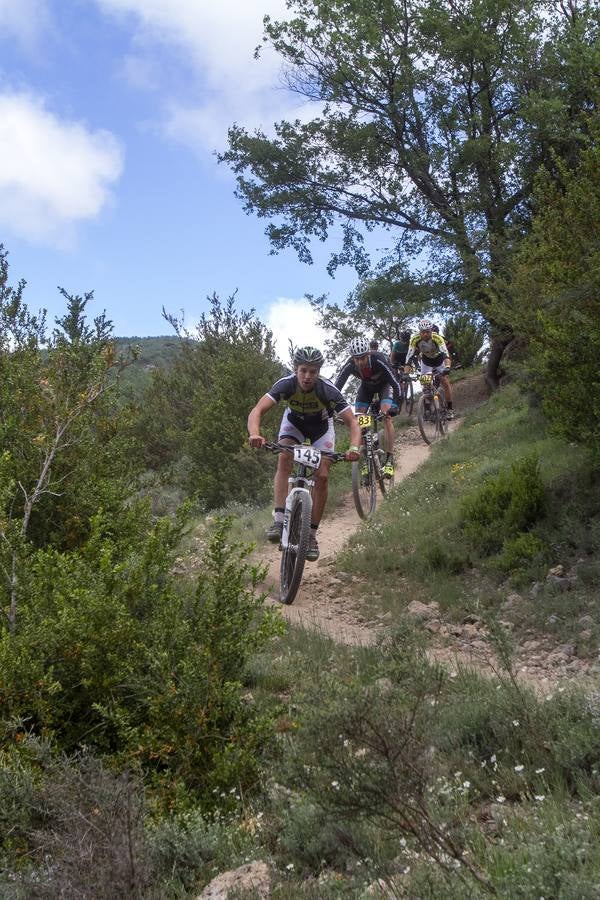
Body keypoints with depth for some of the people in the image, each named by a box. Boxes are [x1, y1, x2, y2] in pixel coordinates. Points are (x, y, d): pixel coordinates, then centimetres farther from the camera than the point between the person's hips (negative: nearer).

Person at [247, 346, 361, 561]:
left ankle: (311, 535, -3)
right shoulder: (286, 384, -33)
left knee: (322, 476, -13)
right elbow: (257, 411, -42)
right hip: (294, 422, 0)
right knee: (284, 460, -27)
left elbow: (352, 423, -36)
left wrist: (354, 447, -56)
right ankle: (279, 519, -29)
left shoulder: (328, 390, -35)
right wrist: (255, 434, -62)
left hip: (321, 426, 0)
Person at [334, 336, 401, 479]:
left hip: (384, 384, -3)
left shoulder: (379, 360, -39)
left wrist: (395, 406, -50)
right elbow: (337, 386, -30)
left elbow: (395, 384, -39)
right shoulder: (350, 365, -31)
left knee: (386, 416, -24)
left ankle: (389, 460, -20)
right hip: (366, 386, 4)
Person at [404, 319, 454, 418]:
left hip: (439, 360, -2)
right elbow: (409, 357, -32)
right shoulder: (415, 339, -31)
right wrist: (406, 374, -43)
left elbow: (446, 354, -47)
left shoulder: (437, 338, -37)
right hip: (426, 361, 2)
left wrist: (447, 367, -64)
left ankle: (450, 409, -3)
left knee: (445, 382, -12)